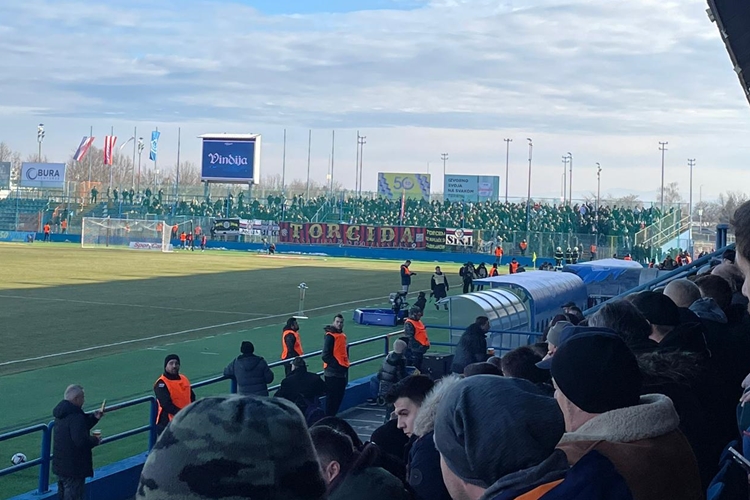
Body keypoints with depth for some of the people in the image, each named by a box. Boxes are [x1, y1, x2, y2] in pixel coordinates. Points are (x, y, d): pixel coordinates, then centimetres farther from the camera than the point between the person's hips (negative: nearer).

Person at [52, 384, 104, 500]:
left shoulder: (62, 413, 8)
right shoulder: (75, 416, -24)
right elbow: (81, 440, -29)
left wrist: (94, 418, 10)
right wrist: (95, 440, -11)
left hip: (60, 464, 10)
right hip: (73, 467, -10)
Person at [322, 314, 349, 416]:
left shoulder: (343, 335, 13)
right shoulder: (330, 336, -13)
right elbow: (326, 355, -17)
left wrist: (345, 364, 13)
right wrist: (336, 364, -17)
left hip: (342, 371, 8)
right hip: (332, 372, -8)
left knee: (339, 396, 12)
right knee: (332, 396, -6)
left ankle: (333, 415, 22)